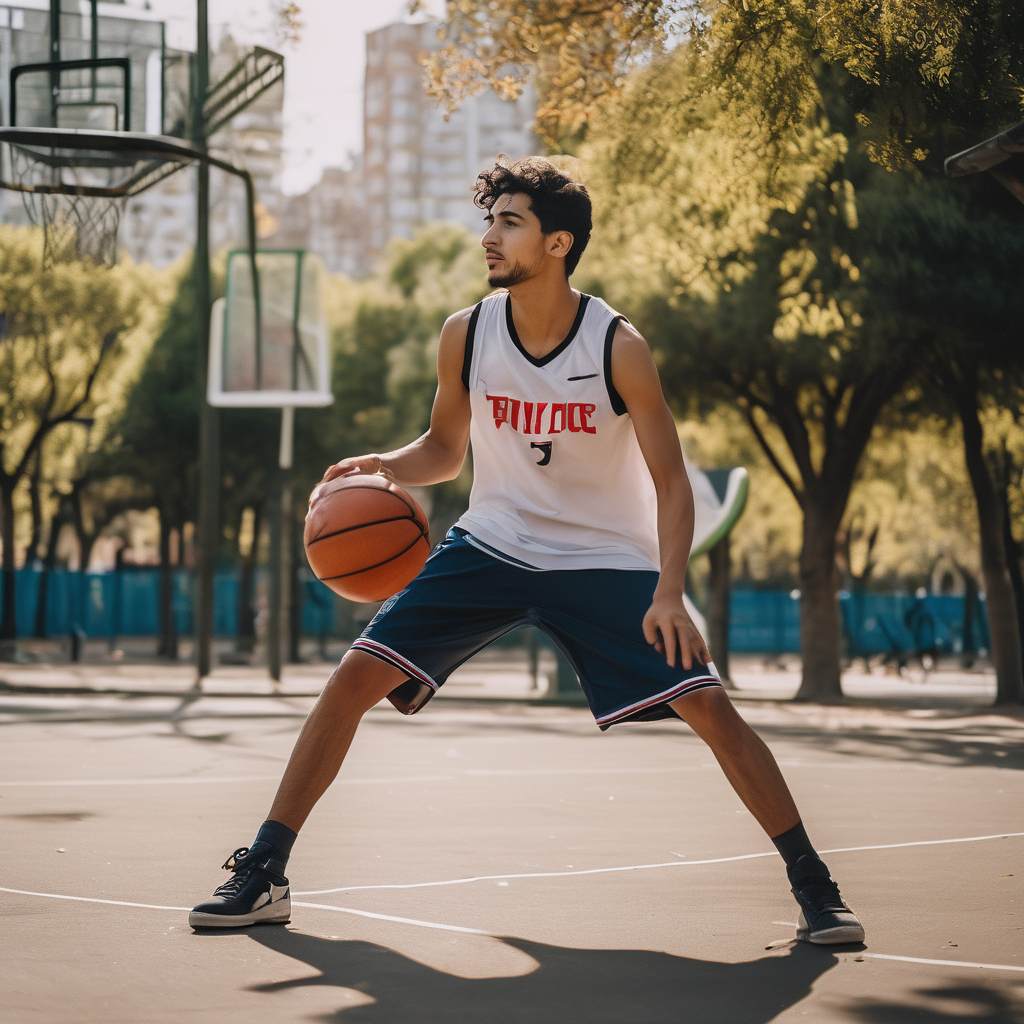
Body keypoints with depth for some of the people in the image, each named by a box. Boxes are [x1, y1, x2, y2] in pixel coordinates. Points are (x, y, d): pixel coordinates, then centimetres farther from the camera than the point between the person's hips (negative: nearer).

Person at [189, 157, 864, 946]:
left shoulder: (619, 348, -17)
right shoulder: (466, 335, -8)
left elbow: (671, 482, -13)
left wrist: (669, 592, -28)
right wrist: (381, 467, -13)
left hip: (605, 561, -3)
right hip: (490, 547, 3)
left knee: (709, 707, -16)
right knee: (355, 678, -10)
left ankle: (813, 885, -1)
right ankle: (262, 874, 1)